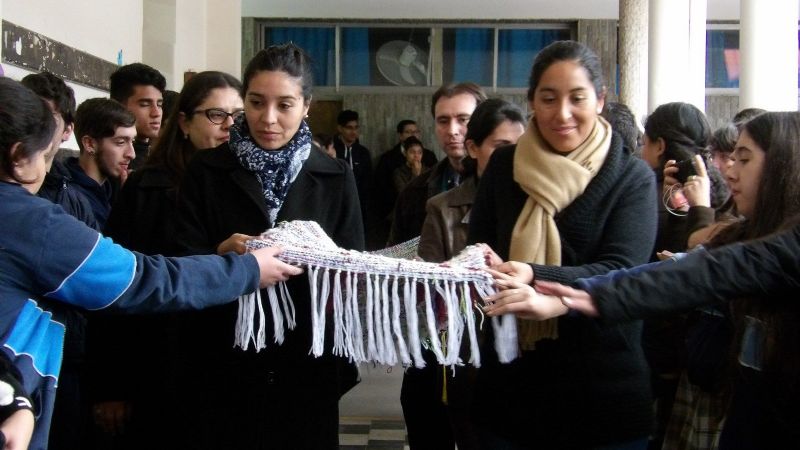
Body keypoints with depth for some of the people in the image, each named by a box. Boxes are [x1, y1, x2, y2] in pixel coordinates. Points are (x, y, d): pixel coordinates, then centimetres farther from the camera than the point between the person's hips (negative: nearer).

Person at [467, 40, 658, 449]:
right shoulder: (502, 167, 2)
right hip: (509, 385, 2)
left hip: (603, 389, -2)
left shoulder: (632, 178, -5)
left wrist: (529, 277, -34)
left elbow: (620, 273, -18)